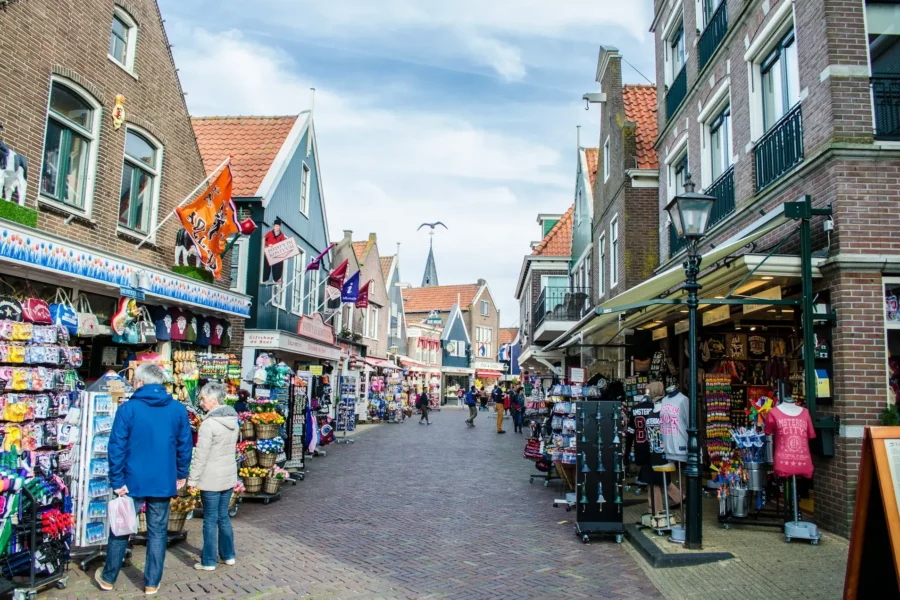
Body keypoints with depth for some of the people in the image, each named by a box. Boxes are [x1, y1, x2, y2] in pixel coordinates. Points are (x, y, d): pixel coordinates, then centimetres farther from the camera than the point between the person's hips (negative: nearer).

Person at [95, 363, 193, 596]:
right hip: (164, 482, 2)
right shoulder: (178, 409, -1)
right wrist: (181, 474, 13)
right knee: (157, 532, 11)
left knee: (120, 529, 16)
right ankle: (152, 583, 18)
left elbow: (116, 447, -11)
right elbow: (185, 445, 3)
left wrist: (117, 481, -6)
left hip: (133, 481, -2)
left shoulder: (128, 409, -9)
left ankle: (108, 578, 31)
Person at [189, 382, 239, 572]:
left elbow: (201, 456, -18)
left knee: (210, 520, 3)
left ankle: (208, 561, 13)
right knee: (223, 517, 17)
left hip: (211, 479, -7)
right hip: (229, 476, 7)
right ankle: (228, 555, 25)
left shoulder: (209, 423, -19)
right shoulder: (233, 420, 5)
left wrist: (193, 479, -9)